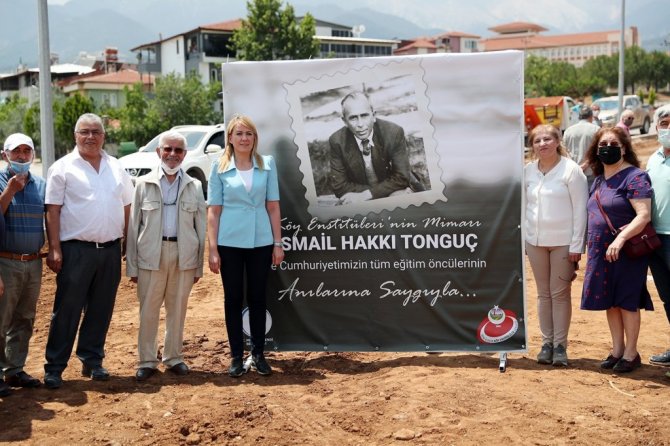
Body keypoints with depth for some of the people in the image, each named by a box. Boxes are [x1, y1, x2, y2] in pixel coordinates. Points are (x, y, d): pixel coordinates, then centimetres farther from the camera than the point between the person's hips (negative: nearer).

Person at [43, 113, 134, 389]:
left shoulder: (116, 168, 12)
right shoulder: (63, 168, -2)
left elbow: (127, 207, 16)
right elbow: (53, 211, -5)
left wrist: (129, 242, 10)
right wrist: (54, 249, -12)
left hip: (110, 250, 4)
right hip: (76, 250, -4)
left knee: (101, 310, 11)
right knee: (67, 311, -1)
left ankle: (92, 361, 23)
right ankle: (54, 368, 7)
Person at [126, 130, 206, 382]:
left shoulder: (194, 186, 8)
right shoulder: (144, 184, 5)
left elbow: (201, 227, 7)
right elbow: (134, 226, 3)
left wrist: (199, 265, 3)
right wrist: (132, 265, -2)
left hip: (184, 255, 1)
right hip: (151, 254, -1)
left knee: (177, 309, 9)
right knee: (148, 309, 2)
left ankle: (173, 358, 22)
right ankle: (147, 361, 13)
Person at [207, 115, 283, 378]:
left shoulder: (267, 164, 4)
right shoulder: (220, 167, 1)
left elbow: (273, 206, 5)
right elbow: (213, 210, -1)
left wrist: (278, 243, 1)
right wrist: (213, 249, -6)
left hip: (261, 241, 1)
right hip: (230, 242, -1)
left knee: (257, 298, 8)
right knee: (234, 299, 6)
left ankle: (258, 354, 19)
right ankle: (236, 356, 15)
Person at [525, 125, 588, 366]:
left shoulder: (571, 169, -6)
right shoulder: (528, 171, 6)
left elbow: (580, 209, -8)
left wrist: (576, 245, -11)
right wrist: (521, 239, 9)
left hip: (563, 242, -4)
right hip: (535, 241, 4)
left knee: (560, 293, 0)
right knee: (544, 294, 9)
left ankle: (560, 344, 9)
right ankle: (546, 342, 17)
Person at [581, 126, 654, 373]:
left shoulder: (634, 176, -13)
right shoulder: (599, 179, 11)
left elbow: (644, 215, -22)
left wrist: (620, 238, -31)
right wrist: (589, 245, 16)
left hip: (625, 251, -7)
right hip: (600, 251, 7)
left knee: (626, 301, 1)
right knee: (610, 301, 12)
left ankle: (631, 353, 13)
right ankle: (617, 350, 24)